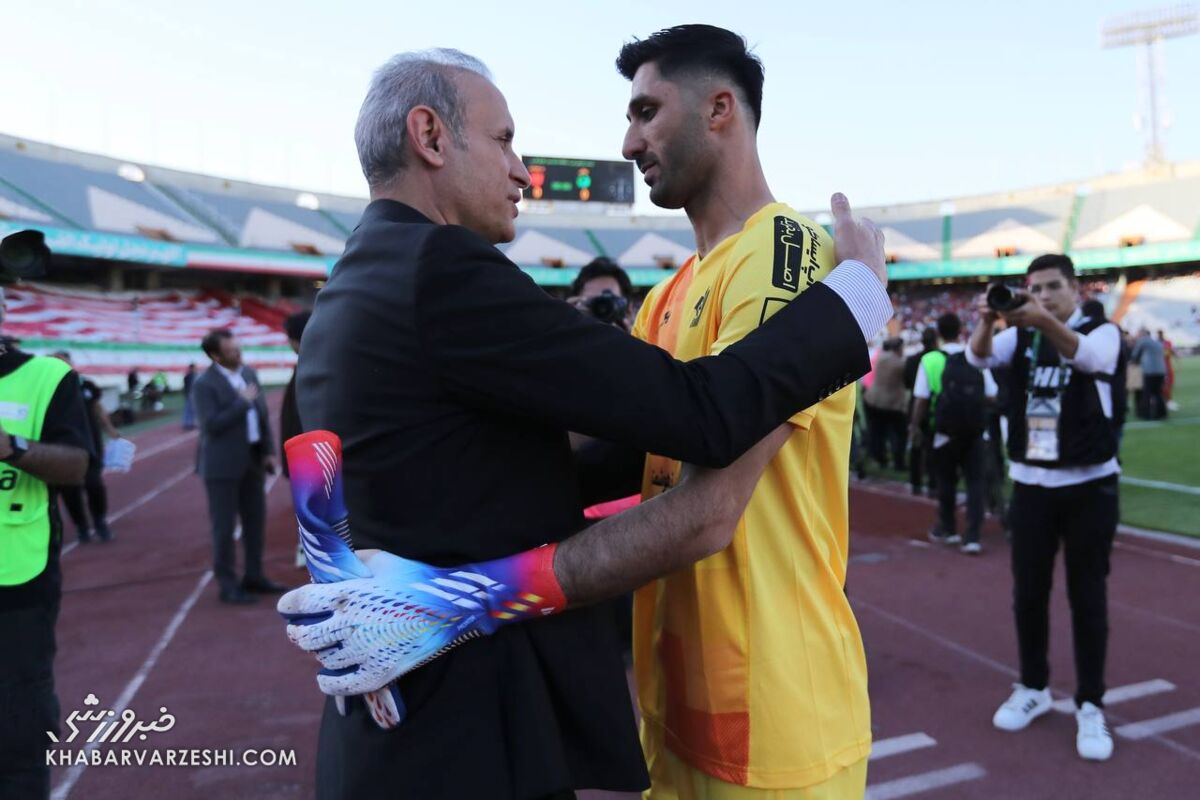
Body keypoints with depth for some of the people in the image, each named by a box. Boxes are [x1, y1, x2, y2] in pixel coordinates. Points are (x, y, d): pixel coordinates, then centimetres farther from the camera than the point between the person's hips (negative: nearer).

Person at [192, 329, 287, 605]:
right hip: (222, 464, -7)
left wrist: (268, 450, 5)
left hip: (251, 460, 7)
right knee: (224, 526, 1)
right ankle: (227, 585, 10)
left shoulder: (249, 373, 8)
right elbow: (211, 425, -21)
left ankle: (253, 577, 23)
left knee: (255, 520, 12)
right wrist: (242, 402, -17)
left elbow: (262, 414, 11)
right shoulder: (204, 384, -13)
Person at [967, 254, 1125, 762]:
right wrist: (987, 319, -36)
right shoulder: (1020, 336, 5)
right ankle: (1033, 689, 28)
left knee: (1087, 596, 4)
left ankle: (1090, 705, 17)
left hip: (1089, 485, -3)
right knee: (1028, 592, 10)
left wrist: (1046, 321, -48)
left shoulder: (1103, 331, -5)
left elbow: (1088, 355, -29)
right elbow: (979, 356, -15)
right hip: (1030, 484, 3)